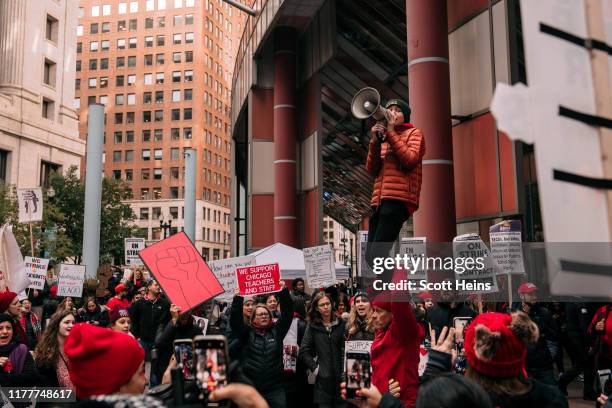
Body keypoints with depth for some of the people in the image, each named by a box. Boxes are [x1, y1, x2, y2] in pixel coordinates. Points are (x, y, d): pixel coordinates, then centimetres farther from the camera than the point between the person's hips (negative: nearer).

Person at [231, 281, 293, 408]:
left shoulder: (277, 331, 8)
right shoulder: (247, 333, 4)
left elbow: (287, 313, 0)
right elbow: (235, 319, -9)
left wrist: (284, 291, -10)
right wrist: (238, 298, -20)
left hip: (275, 388, 1)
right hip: (250, 388, -1)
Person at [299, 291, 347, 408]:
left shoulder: (342, 324, 6)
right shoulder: (312, 326, 5)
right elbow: (304, 352, 2)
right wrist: (315, 367, -6)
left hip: (341, 376, 1)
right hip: (323, 377, 0)